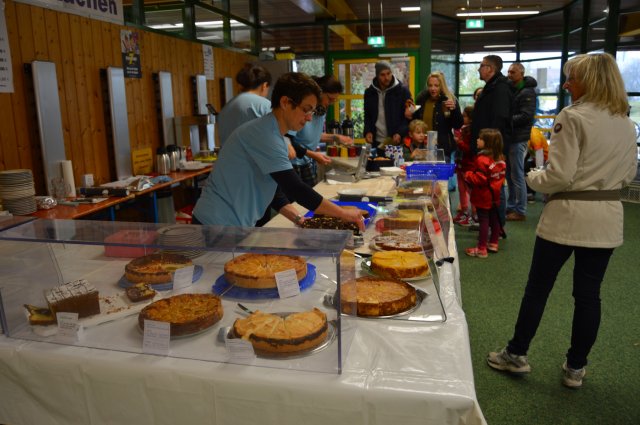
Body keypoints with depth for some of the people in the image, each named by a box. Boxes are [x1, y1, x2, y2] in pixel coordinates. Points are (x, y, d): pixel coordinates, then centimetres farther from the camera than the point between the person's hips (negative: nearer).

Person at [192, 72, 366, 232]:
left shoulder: (272, 135, 10)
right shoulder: (264, 134, -21)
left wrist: (298, 219, -1)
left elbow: (273, 190, 12)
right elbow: (294, 190, -25)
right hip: (219, 225, -9)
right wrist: (344, 214, -17)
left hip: (234, 224, 9)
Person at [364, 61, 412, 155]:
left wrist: (400, 133, -18)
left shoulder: (402, 91, -4)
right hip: (377, 142, 3)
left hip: (396, 141, -3)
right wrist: (367, 131, -3)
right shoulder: (369, 92, 6)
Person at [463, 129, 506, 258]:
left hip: (483, 196, -9)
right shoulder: (500, 158, 5)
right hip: (494, 195, 9)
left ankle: (481, 249, 2)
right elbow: (501, 176, 12)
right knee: (494, 219, 16)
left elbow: (479, 179, -24)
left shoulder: (482, 159, -23)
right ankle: (493, 243, 29)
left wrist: (467, 175, -11)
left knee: (483, 221, -4)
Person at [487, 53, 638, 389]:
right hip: (607, 219, 6)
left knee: (537, 288, 8)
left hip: (567, 216, -6)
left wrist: (533, 178, -1)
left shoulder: (572, 118, -15)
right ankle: (575, 367, 24)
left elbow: (559, 175, -18)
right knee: (589, 294, 12)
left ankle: (516, 354, 22)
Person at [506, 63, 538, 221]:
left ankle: (520, 211, 5)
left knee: (517, 175, -3)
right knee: (509, 175, 12)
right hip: (508, 137, 7)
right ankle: (511, 207, 21)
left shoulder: (527, 92, -8)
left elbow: (526, 116, -18)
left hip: (518, 139, -7)